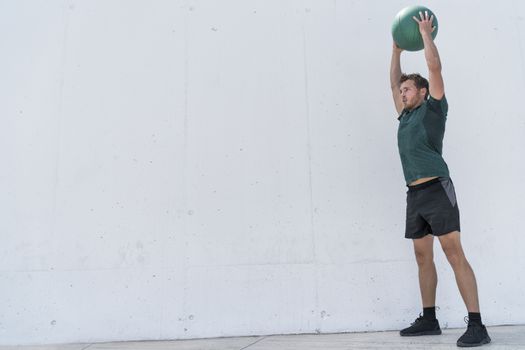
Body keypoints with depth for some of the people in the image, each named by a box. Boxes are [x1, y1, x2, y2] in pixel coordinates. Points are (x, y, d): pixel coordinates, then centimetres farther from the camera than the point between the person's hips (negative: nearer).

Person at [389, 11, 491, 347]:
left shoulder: (433, 108, 4)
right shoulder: (406, 115, 21)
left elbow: (435, 67, -2)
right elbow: (393, 80, 28)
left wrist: (426, 34, 6)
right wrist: (397, 49, 30)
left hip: (437, 189, -7)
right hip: (414, 194, 8)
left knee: (455, 254, -11)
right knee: (423, 257, 9)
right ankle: (429, 319, 18)